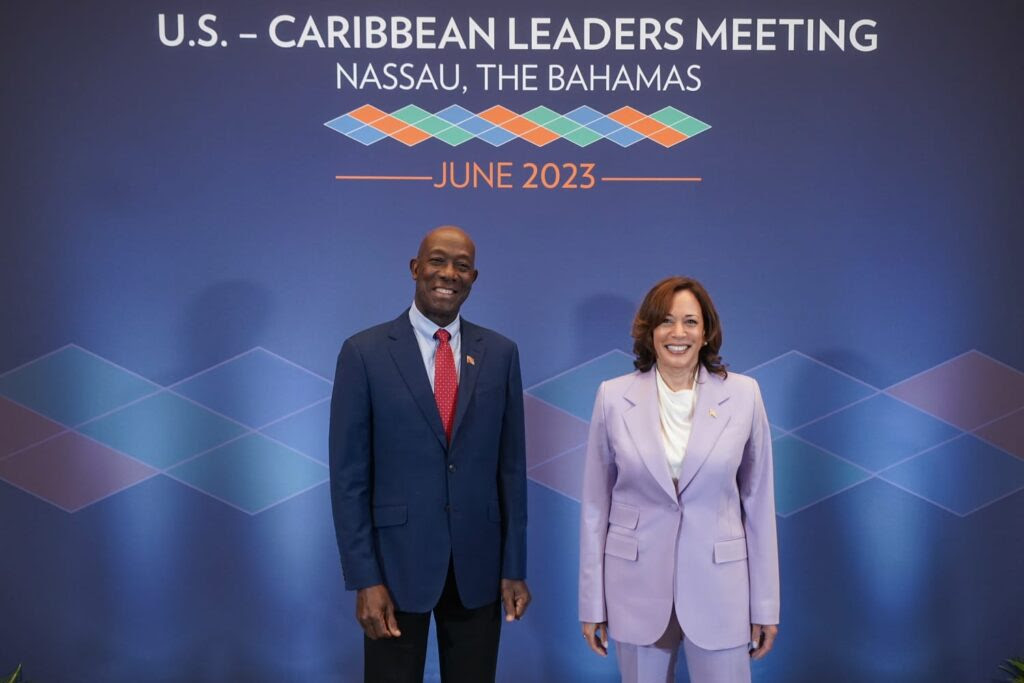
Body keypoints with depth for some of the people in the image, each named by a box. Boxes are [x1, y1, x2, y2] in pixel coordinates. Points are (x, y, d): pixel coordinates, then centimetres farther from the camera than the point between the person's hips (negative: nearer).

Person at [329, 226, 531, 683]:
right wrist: (363, 578, -10)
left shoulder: (500, 353, 2)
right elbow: (348, 476, -6)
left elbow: (511, 466, 5)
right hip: (397, 561, -2)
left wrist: (514, 567, 3)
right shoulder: (364, 352, -6)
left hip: (478, 564, 3)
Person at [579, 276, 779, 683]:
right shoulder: (614, 396, -3)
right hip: (636, 585, 1)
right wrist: (593, 602, 1)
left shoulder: (743, 395, -3)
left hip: (719, 585, 0)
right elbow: (595, 504, 1)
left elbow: (758, 502, 1)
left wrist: (766, 604, 2)